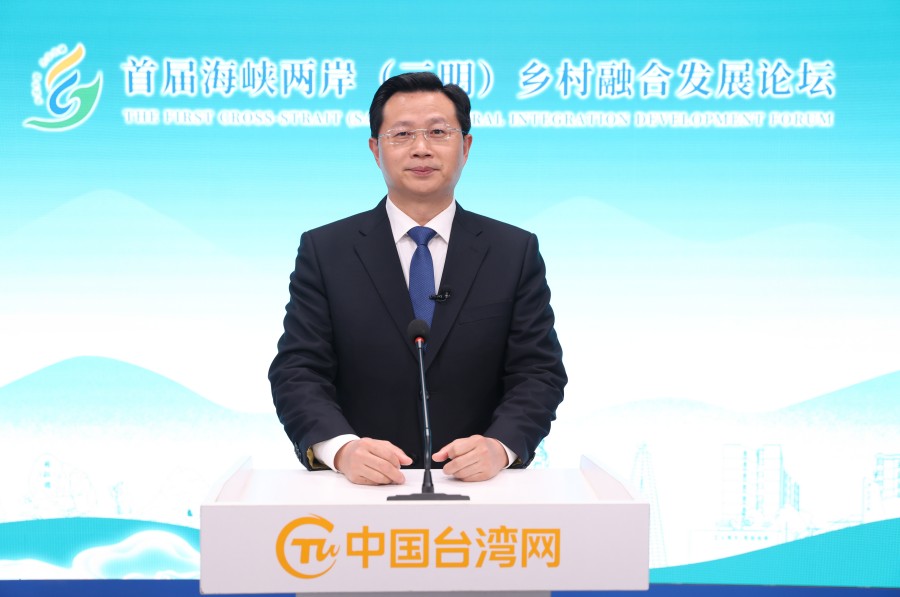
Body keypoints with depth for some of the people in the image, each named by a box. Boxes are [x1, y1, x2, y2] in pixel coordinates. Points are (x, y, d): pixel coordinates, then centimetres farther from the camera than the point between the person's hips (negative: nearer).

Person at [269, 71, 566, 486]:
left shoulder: (516, 252, 7)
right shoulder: (323, 251, 6)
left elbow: (539, 372, 3)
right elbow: (297, 373, 0)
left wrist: (501, 446, -15)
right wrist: (341, 448, -17)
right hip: (362, 487, -1)